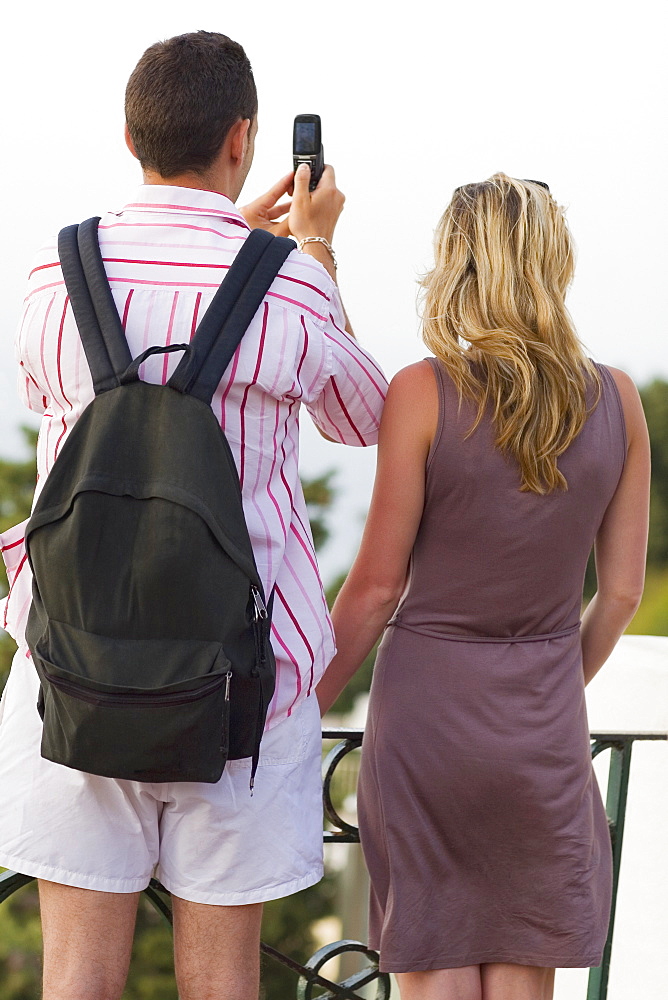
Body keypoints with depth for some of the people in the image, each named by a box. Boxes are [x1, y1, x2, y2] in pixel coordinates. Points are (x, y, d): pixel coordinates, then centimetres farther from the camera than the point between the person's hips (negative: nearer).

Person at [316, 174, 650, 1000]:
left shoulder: (424, 393, -11)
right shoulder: (616, 400, -1)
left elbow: (376, 587, -8)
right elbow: (621, 589, 5)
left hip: (425, 710, -3)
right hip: (544, 730, 3)